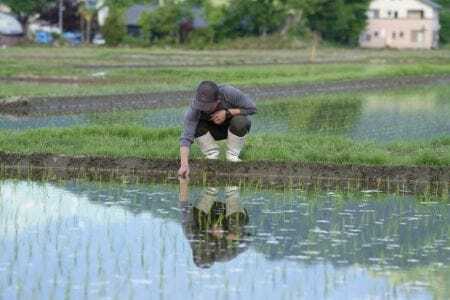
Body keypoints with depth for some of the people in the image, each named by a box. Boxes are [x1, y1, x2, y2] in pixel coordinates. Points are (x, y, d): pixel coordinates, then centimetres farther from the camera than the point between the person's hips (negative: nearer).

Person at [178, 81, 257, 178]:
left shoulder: (230, 93, -33)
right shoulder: (194, 108, -33)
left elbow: (252, 108, -21)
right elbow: (186, 138, -38)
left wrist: (227, 113, -33)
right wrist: (184, 165, -52)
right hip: (214, 131, 1)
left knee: (240, 121, -34)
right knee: (197, 126, -29)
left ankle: (232, 155, -12)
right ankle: (212, 154, -9)